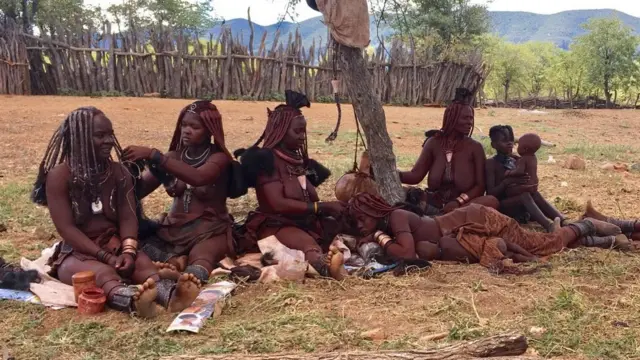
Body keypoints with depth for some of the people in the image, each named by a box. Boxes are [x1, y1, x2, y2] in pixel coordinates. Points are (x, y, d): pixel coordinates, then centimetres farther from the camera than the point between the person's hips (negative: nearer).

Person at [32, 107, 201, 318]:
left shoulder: (119, 172, 6)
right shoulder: (59, 175, -8)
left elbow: (128, 217, -3)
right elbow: (66, 228, -14)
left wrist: (128, 251, -24)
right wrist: (105, 257, -23)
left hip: (116, 247, 4)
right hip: (76, 253, -4)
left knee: (142, 263, -30)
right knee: (104, 273, -38)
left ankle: (169, 294, -63)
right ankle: (132, 300, -72)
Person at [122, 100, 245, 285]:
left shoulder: (219, 158, -3)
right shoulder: (174, 156, 11)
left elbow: (197, 177, -27)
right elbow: (140, 189, 3)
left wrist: (152, 155, -30)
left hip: (210, 230, -5)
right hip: (174, 228, 5)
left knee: (201, 260, -40)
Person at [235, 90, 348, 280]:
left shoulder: (300, 160, 17)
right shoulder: (266, 159, -8)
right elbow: (278, 204, -19)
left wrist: (330, 207, -4)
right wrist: (322, 207, -17)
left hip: (306, 224, 11)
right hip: (276, 225, -11)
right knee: (307, 243, -41)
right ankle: (324, 265, -75)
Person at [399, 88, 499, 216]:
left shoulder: (475, 147, 3)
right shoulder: (434, 143, 7)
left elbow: (480, 186, -1)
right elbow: (415, 176, 1)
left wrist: (458, 201, -20)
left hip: (461, 206, -1)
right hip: (432, 204, 1)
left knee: (492, 201, -31)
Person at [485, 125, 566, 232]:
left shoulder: (517, 161, 12)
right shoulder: (491, 163, -5)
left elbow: (533, 185, 9)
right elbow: (490, 193, -13)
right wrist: (507, 182, -27)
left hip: (520, 205, 5)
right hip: (500, 206, -5)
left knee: (535, 195, -23)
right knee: (525, 196, -30)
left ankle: (564, 222, -43)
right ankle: (549, 226, -52)